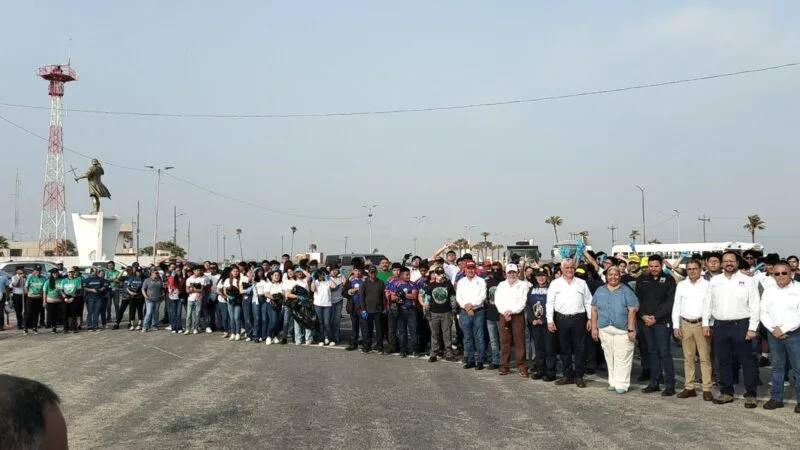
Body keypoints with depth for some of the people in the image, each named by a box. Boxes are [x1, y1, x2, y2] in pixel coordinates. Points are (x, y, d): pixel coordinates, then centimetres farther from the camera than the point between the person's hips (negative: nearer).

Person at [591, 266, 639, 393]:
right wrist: (594, 327, 6)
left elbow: (632, 311, -6)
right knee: (609, 357, 9)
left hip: (622, 330, -4)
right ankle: (613, 381, 19)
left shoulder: (626, 291, -1)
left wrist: (631, 329, -12)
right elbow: (594, 310, 12)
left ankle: (622, 384, 3)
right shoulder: (600, 291, 12)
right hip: (605, 330, 4)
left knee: (622, 358, -4)